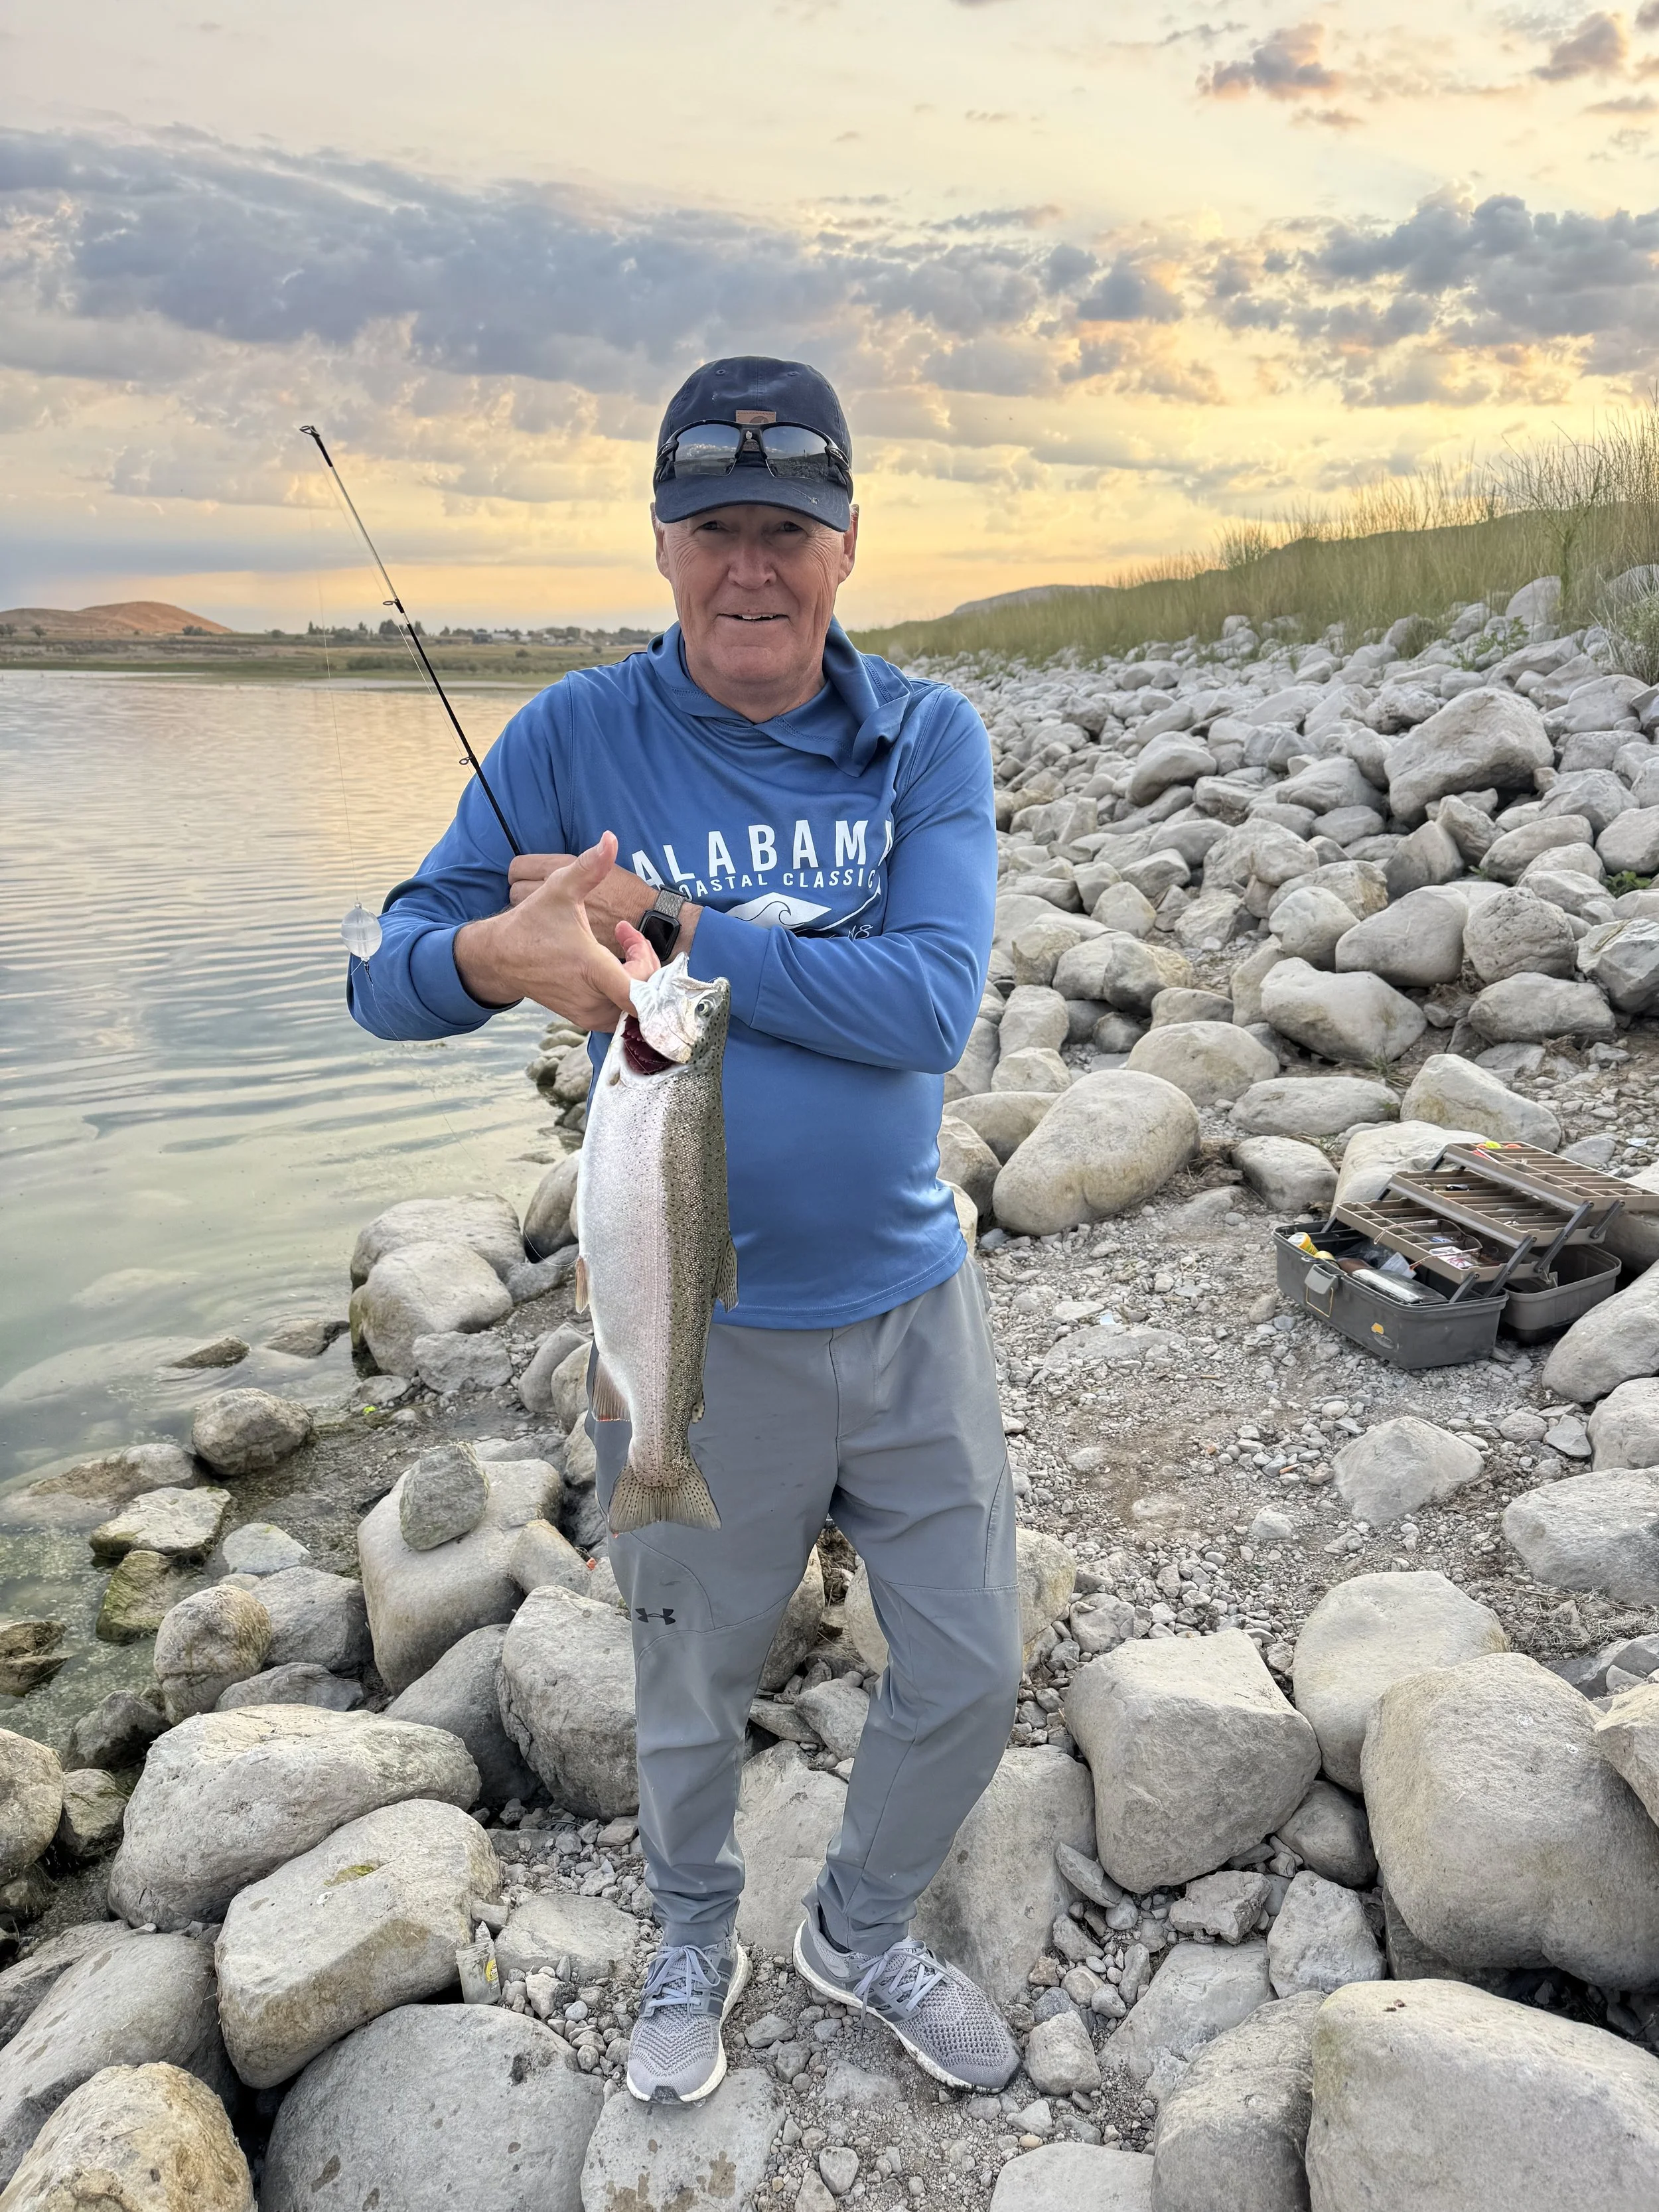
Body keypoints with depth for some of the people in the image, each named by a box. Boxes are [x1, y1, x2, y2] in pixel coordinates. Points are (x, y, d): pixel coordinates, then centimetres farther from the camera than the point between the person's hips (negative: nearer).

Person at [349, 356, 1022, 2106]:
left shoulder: (929, 740, -4)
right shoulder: (574, 740, -8)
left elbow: (933, 1002, -18)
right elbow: (384, 979, -7)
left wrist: (673, 932, -24)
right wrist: (499, 953, -30)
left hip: (912, 1303, 2)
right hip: (697, 1327, -1)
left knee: (970, 1678, 16)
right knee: (690, 1695, 19)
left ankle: (864, 1932, 47)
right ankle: (693, 1944, 52)